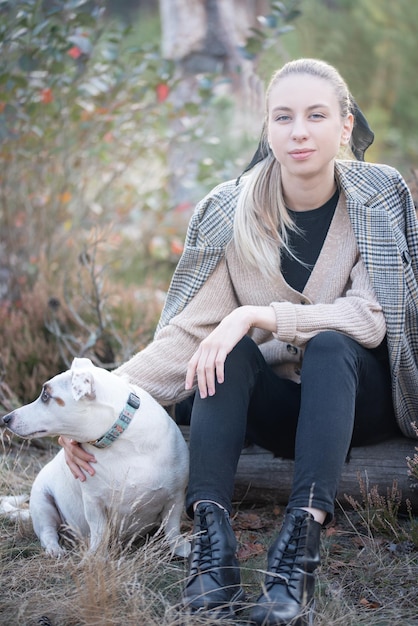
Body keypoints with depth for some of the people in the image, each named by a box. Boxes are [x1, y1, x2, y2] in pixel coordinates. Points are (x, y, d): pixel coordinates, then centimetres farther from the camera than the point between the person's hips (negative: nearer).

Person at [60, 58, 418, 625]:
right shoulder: (232, 211, -8)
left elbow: (371, 317, -20)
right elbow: (189, 333, -13)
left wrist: (257, 315, -33)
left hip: (362, 396, -1)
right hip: (277, 404, 2)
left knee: (330, 345, -33)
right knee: (231, 353, -28)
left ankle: (300, 547, -43)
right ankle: (211, 539, -39)